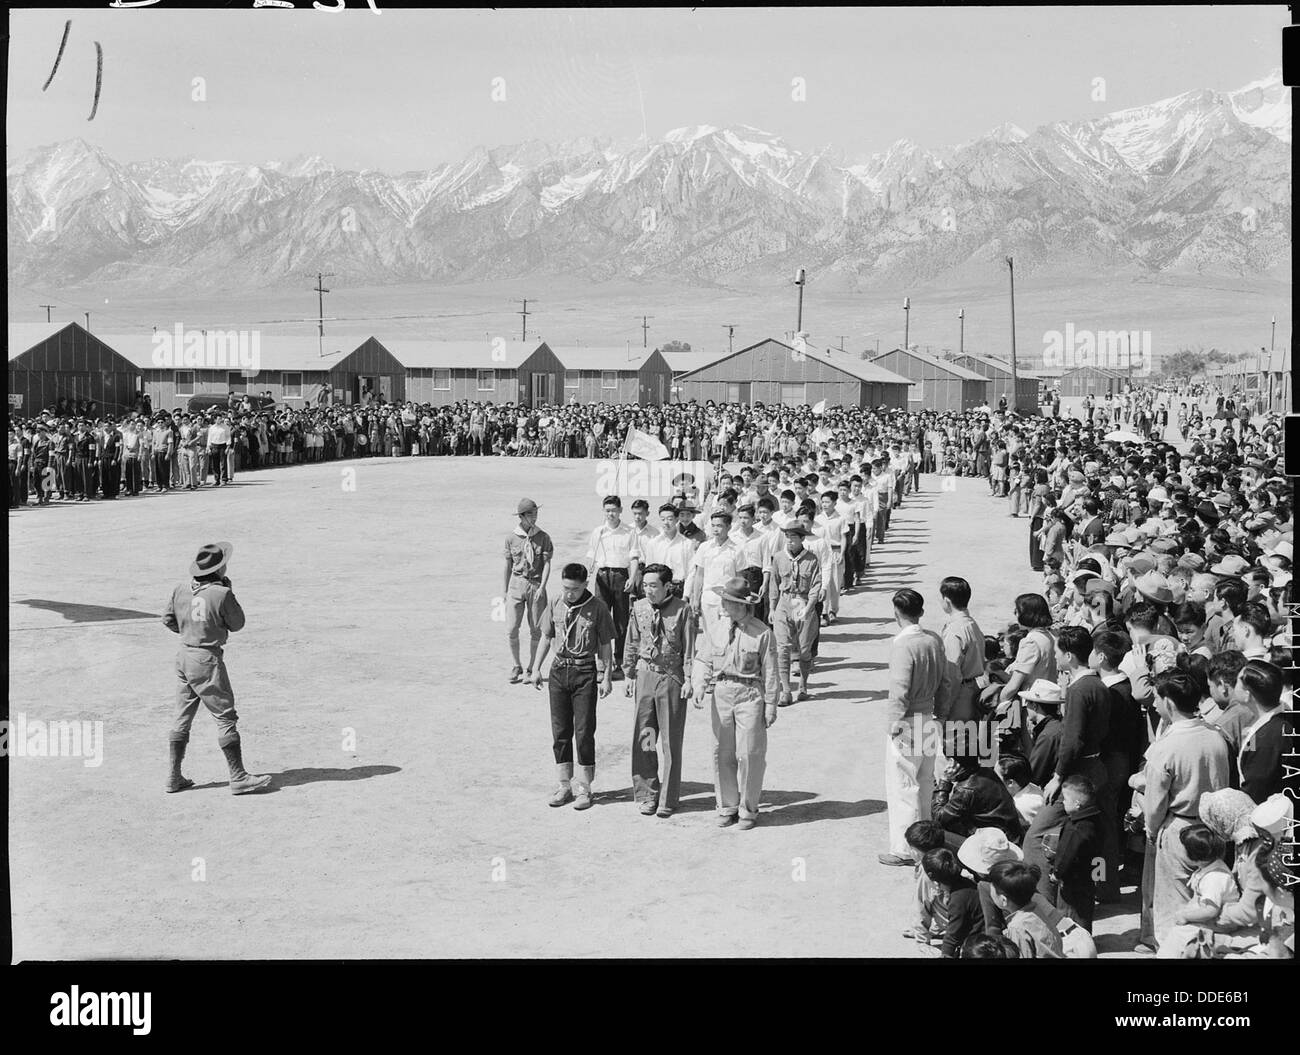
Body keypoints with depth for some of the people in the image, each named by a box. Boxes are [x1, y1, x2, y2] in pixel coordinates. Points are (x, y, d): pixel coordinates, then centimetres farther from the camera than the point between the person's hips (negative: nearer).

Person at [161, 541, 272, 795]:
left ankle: (175, 776, 19)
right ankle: (238, 778, 2)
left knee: (182, 716, 14)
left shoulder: (182, 590, 1)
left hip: (183, 655, 7)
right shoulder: (222, 594, -18)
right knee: (225, 717, 0)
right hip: (207, 660, -7)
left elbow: (167, 619, 12)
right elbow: (237, 624, -4)